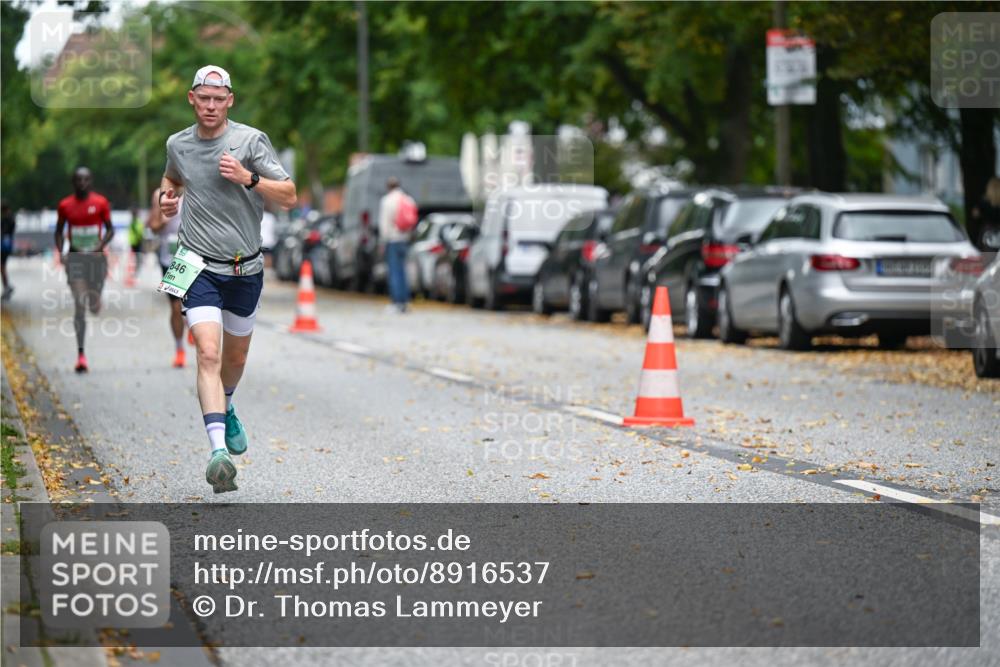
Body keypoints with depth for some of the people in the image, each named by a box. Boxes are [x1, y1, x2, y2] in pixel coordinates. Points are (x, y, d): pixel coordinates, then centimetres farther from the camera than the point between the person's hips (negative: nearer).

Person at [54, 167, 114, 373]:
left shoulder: (101, 203, -1)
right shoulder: (65, 205, 2)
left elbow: (110, 229, 4)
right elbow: (59, 231, 13)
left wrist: (99, 247, -13)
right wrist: (60, 252, -2)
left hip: (96, 257, 0)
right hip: (75, 258, 0)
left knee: (95, 308, 8)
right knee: (79, 306, -10)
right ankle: (81, 354, -10)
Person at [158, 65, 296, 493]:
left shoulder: (251, 141, -7)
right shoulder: (178, 144, 3)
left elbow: (289, 197, -10)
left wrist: (248, 178, -24)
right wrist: (166, 195, 7)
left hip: (245, 270, 1)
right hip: (199, 267, -1)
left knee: (236, 357, 18)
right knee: (208, 353, -19)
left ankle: (225, 408, 52)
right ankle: (218, 451, -29)